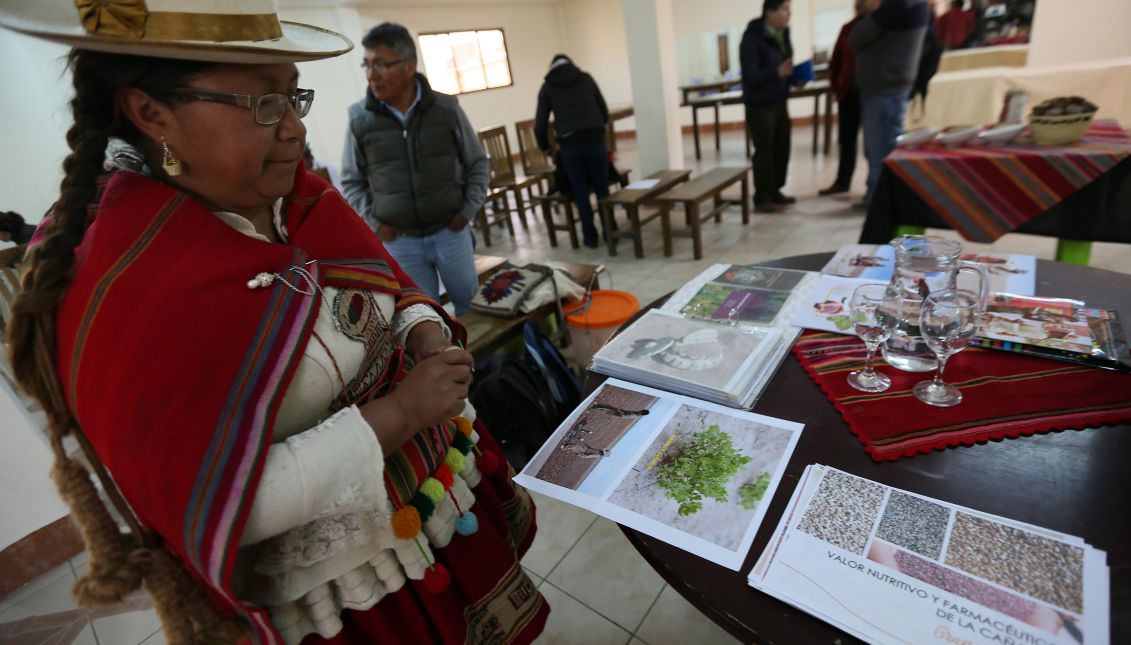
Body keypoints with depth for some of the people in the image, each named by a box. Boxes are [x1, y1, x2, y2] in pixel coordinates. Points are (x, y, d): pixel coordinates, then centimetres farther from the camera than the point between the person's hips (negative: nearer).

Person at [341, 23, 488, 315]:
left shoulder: (446, 108, -5)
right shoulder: (359, 118, -5)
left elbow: (478, 164, 6)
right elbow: (351, 181, 7)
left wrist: (468, 211, -2)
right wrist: (373, 224, -3)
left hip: (450, 232, 1)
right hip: (399, 242, 0)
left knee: (472, 305, 17)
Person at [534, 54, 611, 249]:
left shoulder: (547, 87, 15)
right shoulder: (586, 78, 19)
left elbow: (540, 124, 10)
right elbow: (605, 112, 19)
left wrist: (546, 148, 24)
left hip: (569, 144, -1)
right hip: (595, 139, 1)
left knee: (580, 193, 7)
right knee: (602, 188, 10)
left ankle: (590, 237, 11)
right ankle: (610, 232, 14)